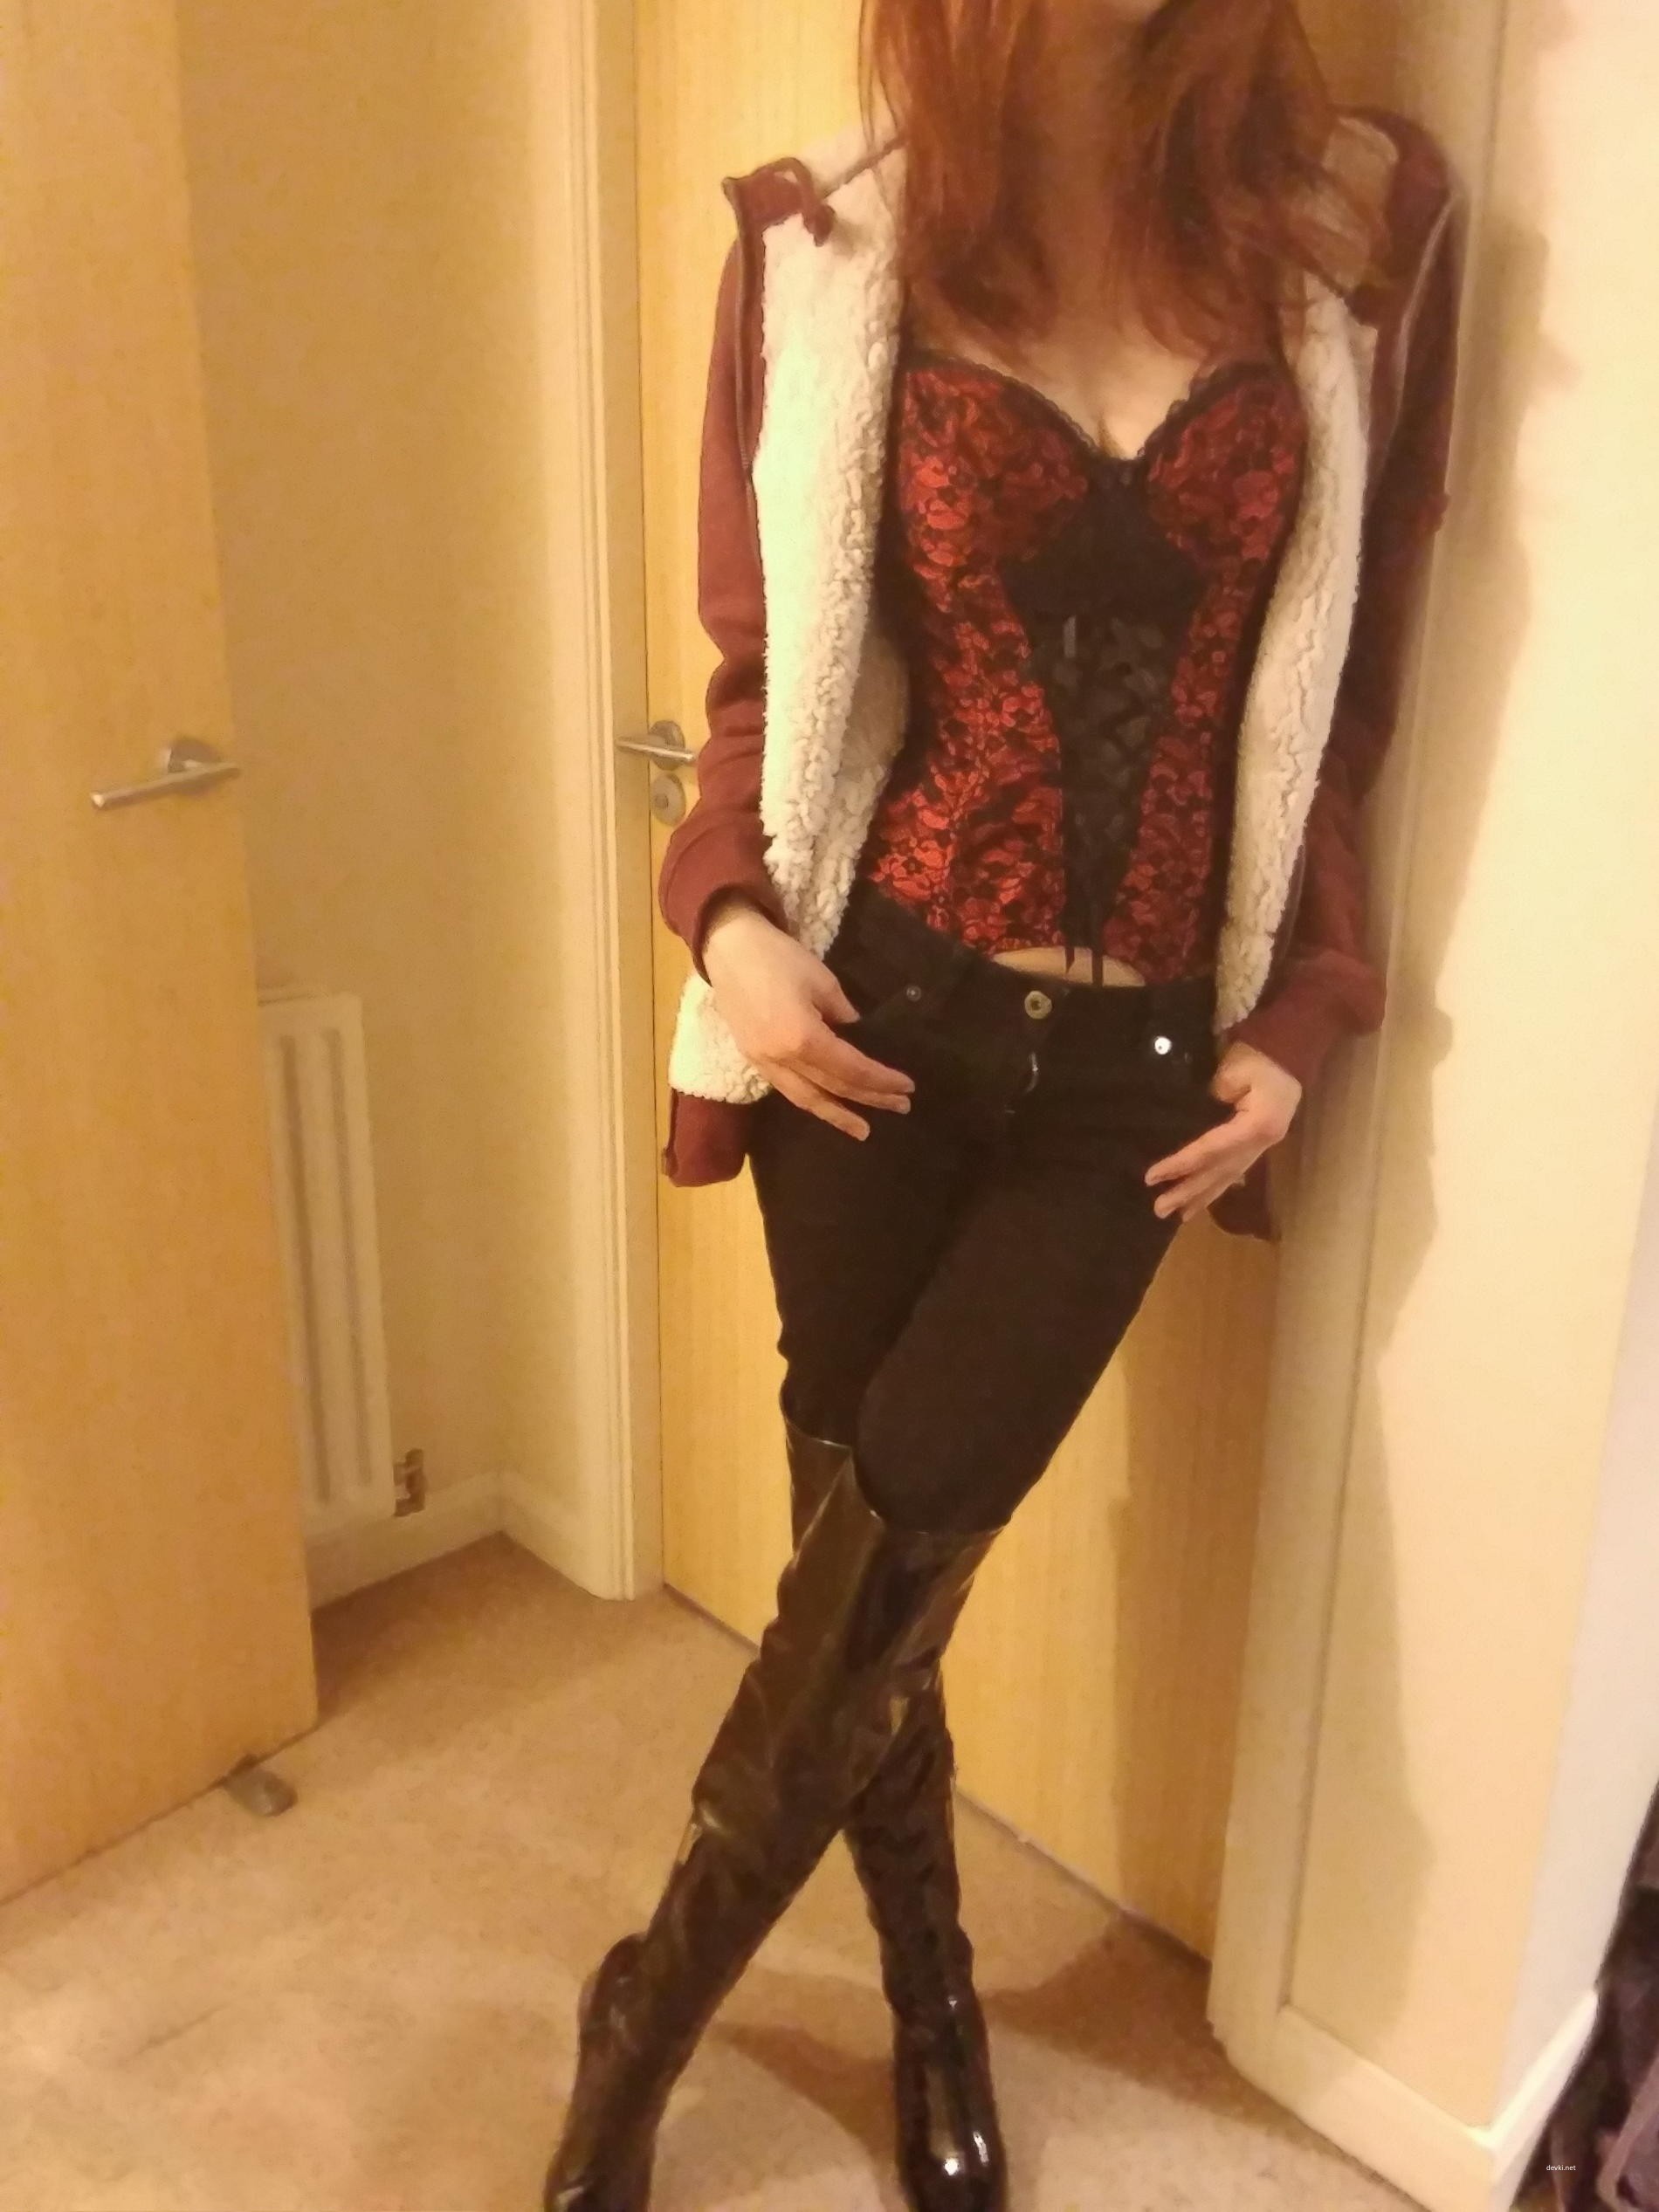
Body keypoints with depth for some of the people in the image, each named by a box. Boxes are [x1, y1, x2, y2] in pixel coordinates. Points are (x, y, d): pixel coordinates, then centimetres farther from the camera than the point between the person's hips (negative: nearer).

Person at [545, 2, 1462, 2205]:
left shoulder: (1365, 224, 0)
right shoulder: (824, 248, -2)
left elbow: (1351, 688, 4)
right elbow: (765, 669, 5)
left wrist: (1299, 1017, -1)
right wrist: (732, 918, -12)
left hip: (1139, 1055, 0)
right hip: (879, 1020, 0)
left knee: (888, 1551, 0)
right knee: (870, 1550, 10)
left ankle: (642, 2027, 28)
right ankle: (935, 2009, 39)